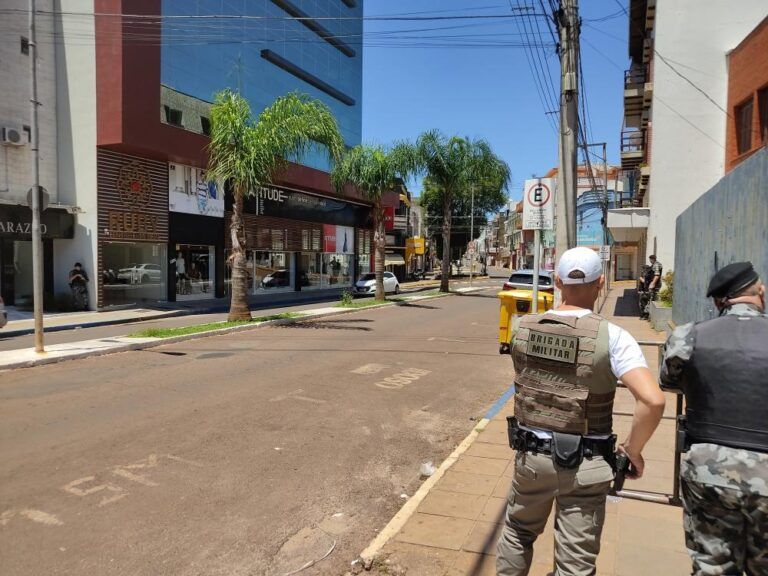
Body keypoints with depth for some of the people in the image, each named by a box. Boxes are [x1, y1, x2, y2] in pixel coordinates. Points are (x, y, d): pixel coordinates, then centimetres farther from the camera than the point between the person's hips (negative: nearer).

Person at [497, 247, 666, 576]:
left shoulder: (522, 328, -6)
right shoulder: (612, 337, -17)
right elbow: (653, 401, -24)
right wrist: (633, 450, -10)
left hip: (531, 455, 3)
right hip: (584, 465, -2)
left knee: (518, 533, 26)